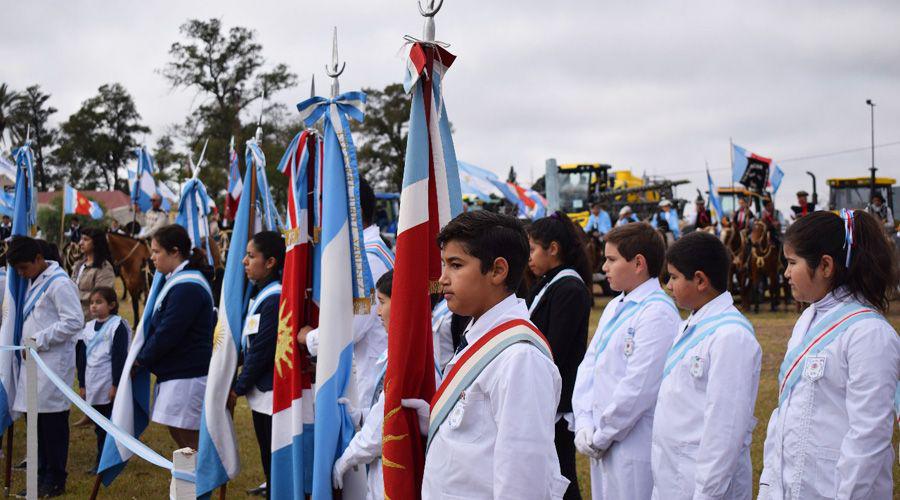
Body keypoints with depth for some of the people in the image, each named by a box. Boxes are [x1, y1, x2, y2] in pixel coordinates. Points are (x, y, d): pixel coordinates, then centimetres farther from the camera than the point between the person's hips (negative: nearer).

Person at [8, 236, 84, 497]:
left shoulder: (59, 284, -13)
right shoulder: (34, 281, 15)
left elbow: (75, 321, -18)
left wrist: (39, 340, -16)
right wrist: (26, 342, 7)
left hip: (54, 362, -9)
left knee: (52, 421, -2)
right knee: (35, 421, 11)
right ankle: (40, 477, 20)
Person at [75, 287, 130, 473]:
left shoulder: (118, 326, -8)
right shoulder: (88, 327, 12)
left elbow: (120, 357, -11)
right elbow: (81, 357, 16)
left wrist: (116, 385, -14)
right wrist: (82, 384, 13)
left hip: (111, 387, -6)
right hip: (93, 386, 6)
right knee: (99, 426, 10)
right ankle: (101, 459, 16)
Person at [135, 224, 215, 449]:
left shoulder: (187, 287, -19)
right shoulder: (178, 281, 14)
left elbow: (167, 334, -20)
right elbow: (159, 327, 19)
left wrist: (141, 360, -6)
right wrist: (144, 357, 9)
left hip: (186, 375, -10)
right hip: (176, 372, 10)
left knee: (187, 439, -4)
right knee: (179, 434, 15)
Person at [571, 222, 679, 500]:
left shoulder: (657, 313, -16)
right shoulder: (614, 307, 12)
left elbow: (638, 387, -20)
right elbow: (589, 365, 10)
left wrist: (601, 436, -12)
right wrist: (584, 424, -1)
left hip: (634, 449, -8)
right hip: (604, 445, 8)